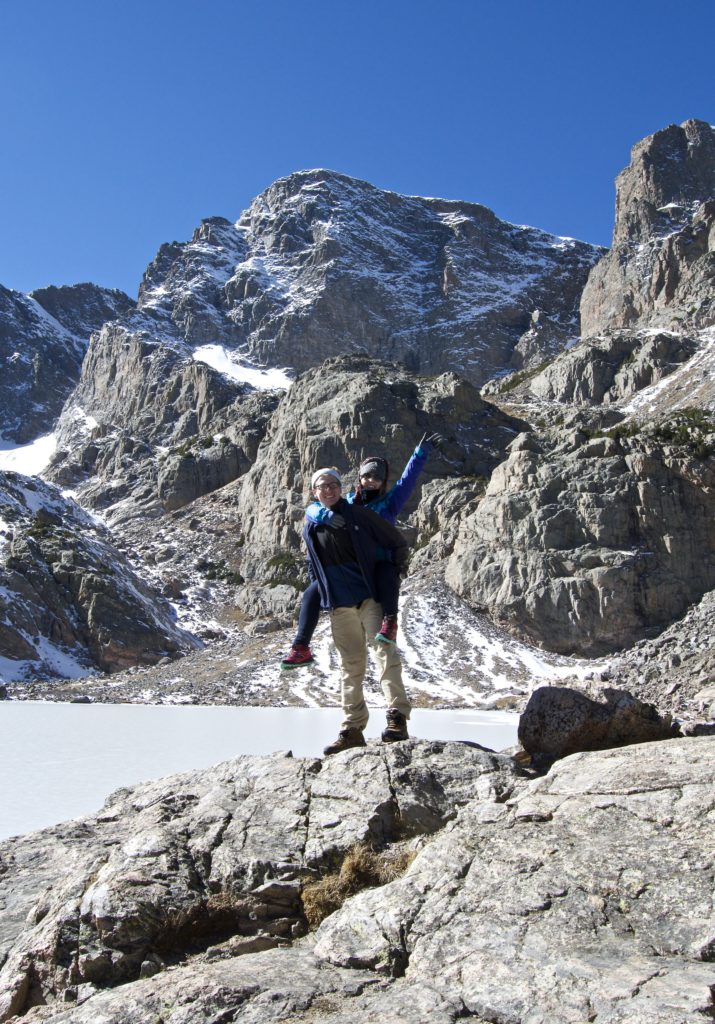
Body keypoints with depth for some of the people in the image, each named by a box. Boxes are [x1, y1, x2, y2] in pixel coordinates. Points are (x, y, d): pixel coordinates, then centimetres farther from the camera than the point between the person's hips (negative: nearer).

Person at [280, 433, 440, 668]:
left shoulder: (389, 502, 2)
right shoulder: (346, 502, 7)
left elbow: (408, 479, -11)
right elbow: (312, 508, -3)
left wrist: (421, 453, -23)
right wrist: (325, 515, -27)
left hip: (381, 566, -4)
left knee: (387, 574, -41)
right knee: (312, 594, -6)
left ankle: (389, 622, -33)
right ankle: (301, 648, 0)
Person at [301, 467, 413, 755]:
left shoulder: (359, 514, -3)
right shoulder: (311, 527, 7)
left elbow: (398, 542, 3)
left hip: (371, 598, -4)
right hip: (339, 605, 4)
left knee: (385, 652, -18)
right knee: (350, 666, 8)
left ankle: (397, 717, -18)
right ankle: (352, 729, 13)